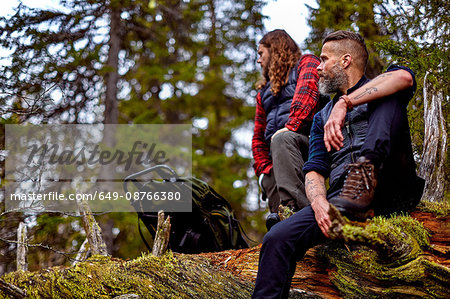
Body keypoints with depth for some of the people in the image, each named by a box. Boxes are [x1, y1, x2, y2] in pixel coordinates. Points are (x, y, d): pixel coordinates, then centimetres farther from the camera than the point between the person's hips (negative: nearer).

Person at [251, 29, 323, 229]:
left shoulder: (306, 63, 15)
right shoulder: (264, 91, 35)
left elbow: (307, 90, -9)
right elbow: (258, 137, 29)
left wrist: (292, 125, -24)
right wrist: (264, 168, 10)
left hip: (307, 140, -7)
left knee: (282, 139, -37)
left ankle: (295, 206, -52)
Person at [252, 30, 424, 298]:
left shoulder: (379, 89, 17)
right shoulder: (322, 117, 29)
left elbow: (404, 78, -11)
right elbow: (314, 171, 13)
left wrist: (344, 103, -18)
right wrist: (319, 203, -12)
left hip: (392, 192, -3)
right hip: (340, 195, 3)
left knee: (390, 98, -18)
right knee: (278, 238, -23)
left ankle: (366, 174, -36)